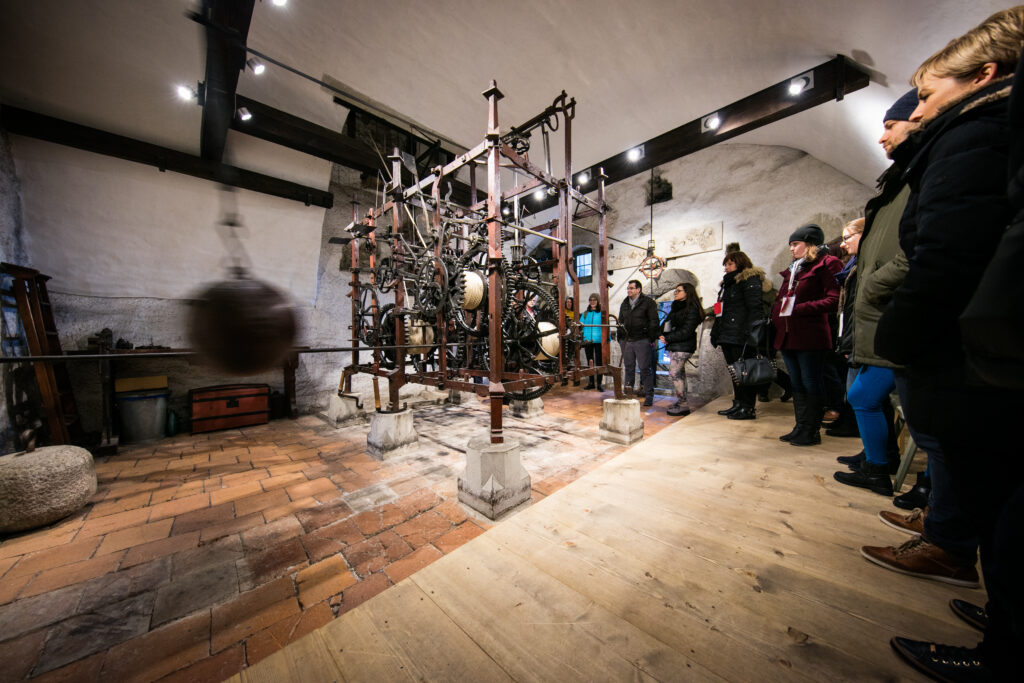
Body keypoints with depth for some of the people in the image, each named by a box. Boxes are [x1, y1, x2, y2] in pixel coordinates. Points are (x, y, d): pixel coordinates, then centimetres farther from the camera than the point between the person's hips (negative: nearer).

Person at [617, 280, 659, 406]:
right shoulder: (624, 304, 15)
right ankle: (628, 391, 20)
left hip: (642, 341, -5)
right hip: (627, 341, 5)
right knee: (628, 367, 10)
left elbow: (654, 322, -4)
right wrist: (621, 338, 13)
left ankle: (648, 394, 7)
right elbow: (620, 322, 20)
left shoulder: (648, 302, -1)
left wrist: (650, 338, -9)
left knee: (644, 368, -2)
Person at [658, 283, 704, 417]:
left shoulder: (691, 309, -10)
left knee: (674, 373, -11)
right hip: (674, 346, 9)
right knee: (680, 373, 12)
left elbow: (686, 331, -17)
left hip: (683, 347, -9)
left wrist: (668, 338, -14)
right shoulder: (676, 307, 17)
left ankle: (683, 405, -4)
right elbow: (667, 323, 17)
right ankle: (680, 402, 20)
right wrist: (664, 336, -1)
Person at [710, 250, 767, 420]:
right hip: (728, 336, 9)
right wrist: (717, 333, 19)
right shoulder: (728, 283, 23)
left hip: (740, 336, -8)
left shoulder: (750, 280, -3)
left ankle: (748, 408, 5)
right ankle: (738, 404, 19)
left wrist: (750, 334, -22)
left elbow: (754, 309, -14)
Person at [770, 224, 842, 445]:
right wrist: (776, 317, 5)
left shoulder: (826, 264, -3)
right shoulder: (792, 270, 19)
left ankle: (812, 431, 11)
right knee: (797, 384, 12)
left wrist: (799, 308, -17)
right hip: (787, 335, 8)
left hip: (811, 336, -7)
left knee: (811, 384, 1)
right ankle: (800, 428, 22)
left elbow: (834, 300, -13)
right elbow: (780, 300, 21)